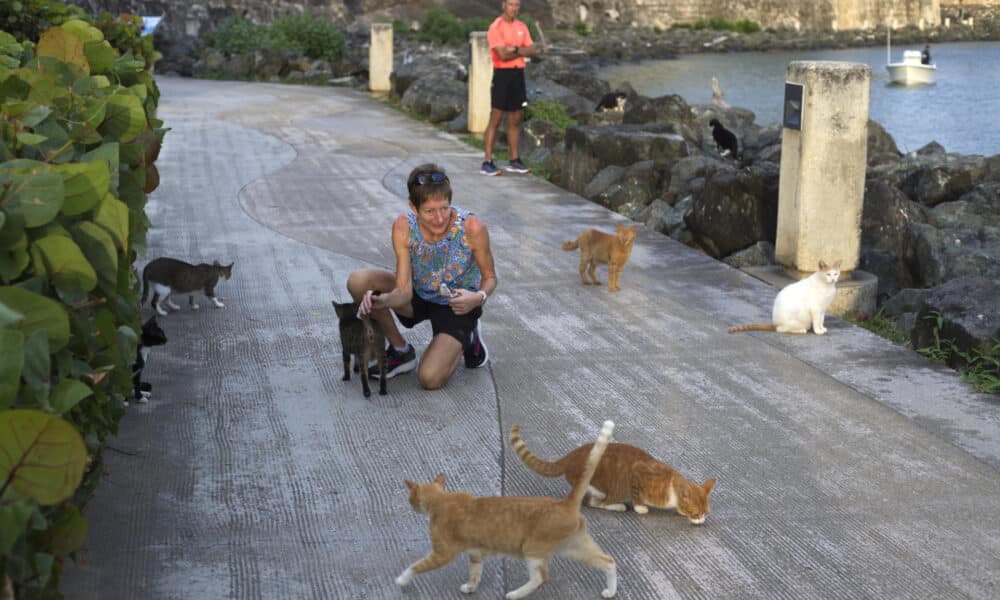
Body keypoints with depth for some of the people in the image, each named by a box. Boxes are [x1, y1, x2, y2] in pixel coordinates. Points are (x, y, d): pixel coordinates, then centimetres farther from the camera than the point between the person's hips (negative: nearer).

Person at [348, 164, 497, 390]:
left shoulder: (471, 227, -30)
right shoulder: (404, 227, -23)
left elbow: (490, 278, -14)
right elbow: (404, 291, -22)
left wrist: (479, 297, -37)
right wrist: (381, 301, -45)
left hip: (457, 305, -3)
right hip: (419, 296, 3)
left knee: (430, 379, -23)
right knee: (358, 281, -21)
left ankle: (467, 340, 11)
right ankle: (400, 351, 0)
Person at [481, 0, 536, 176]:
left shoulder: (522, 27, 12)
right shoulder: (496, 27, -9)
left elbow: (532, 51, 3)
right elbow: (503, 55, -19)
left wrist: (515, 49, -14)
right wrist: (522, 51, -5)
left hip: (518, 75, 6)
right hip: (502, 74, -6)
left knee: (515, 120, 10)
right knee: (495, 119, -6)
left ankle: (514, 160, 17)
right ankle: (488, 162, -4)